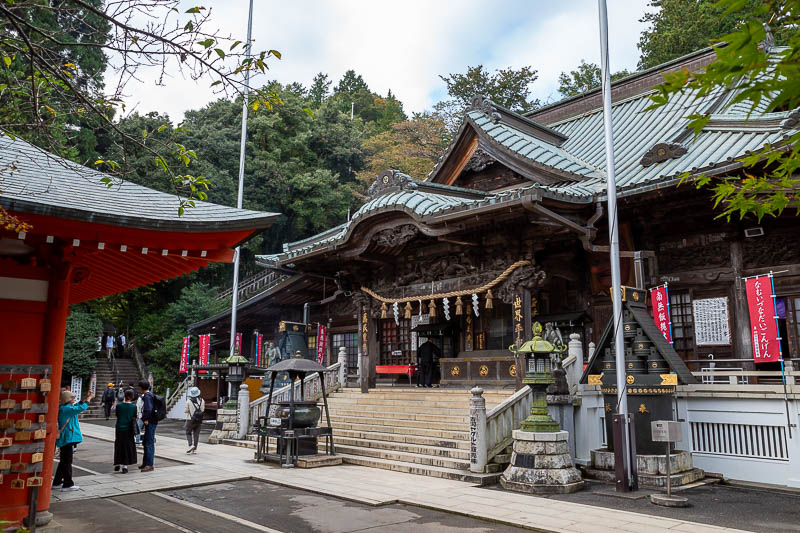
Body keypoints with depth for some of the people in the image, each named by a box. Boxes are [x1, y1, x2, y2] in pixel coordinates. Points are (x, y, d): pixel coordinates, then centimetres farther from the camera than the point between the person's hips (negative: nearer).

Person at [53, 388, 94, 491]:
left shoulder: (62, 408, 11)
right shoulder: (66, 409, -19)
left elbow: (77, 406, 21)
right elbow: (81, 408, -28)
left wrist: (86, 398, 12)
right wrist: (89, 398, -16)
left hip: (63, 439, 10)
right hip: (67, 438, -10)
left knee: (63, 461, 19)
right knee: (67, 461, -4)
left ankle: (57, 482, 28)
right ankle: (67, 484, 1)